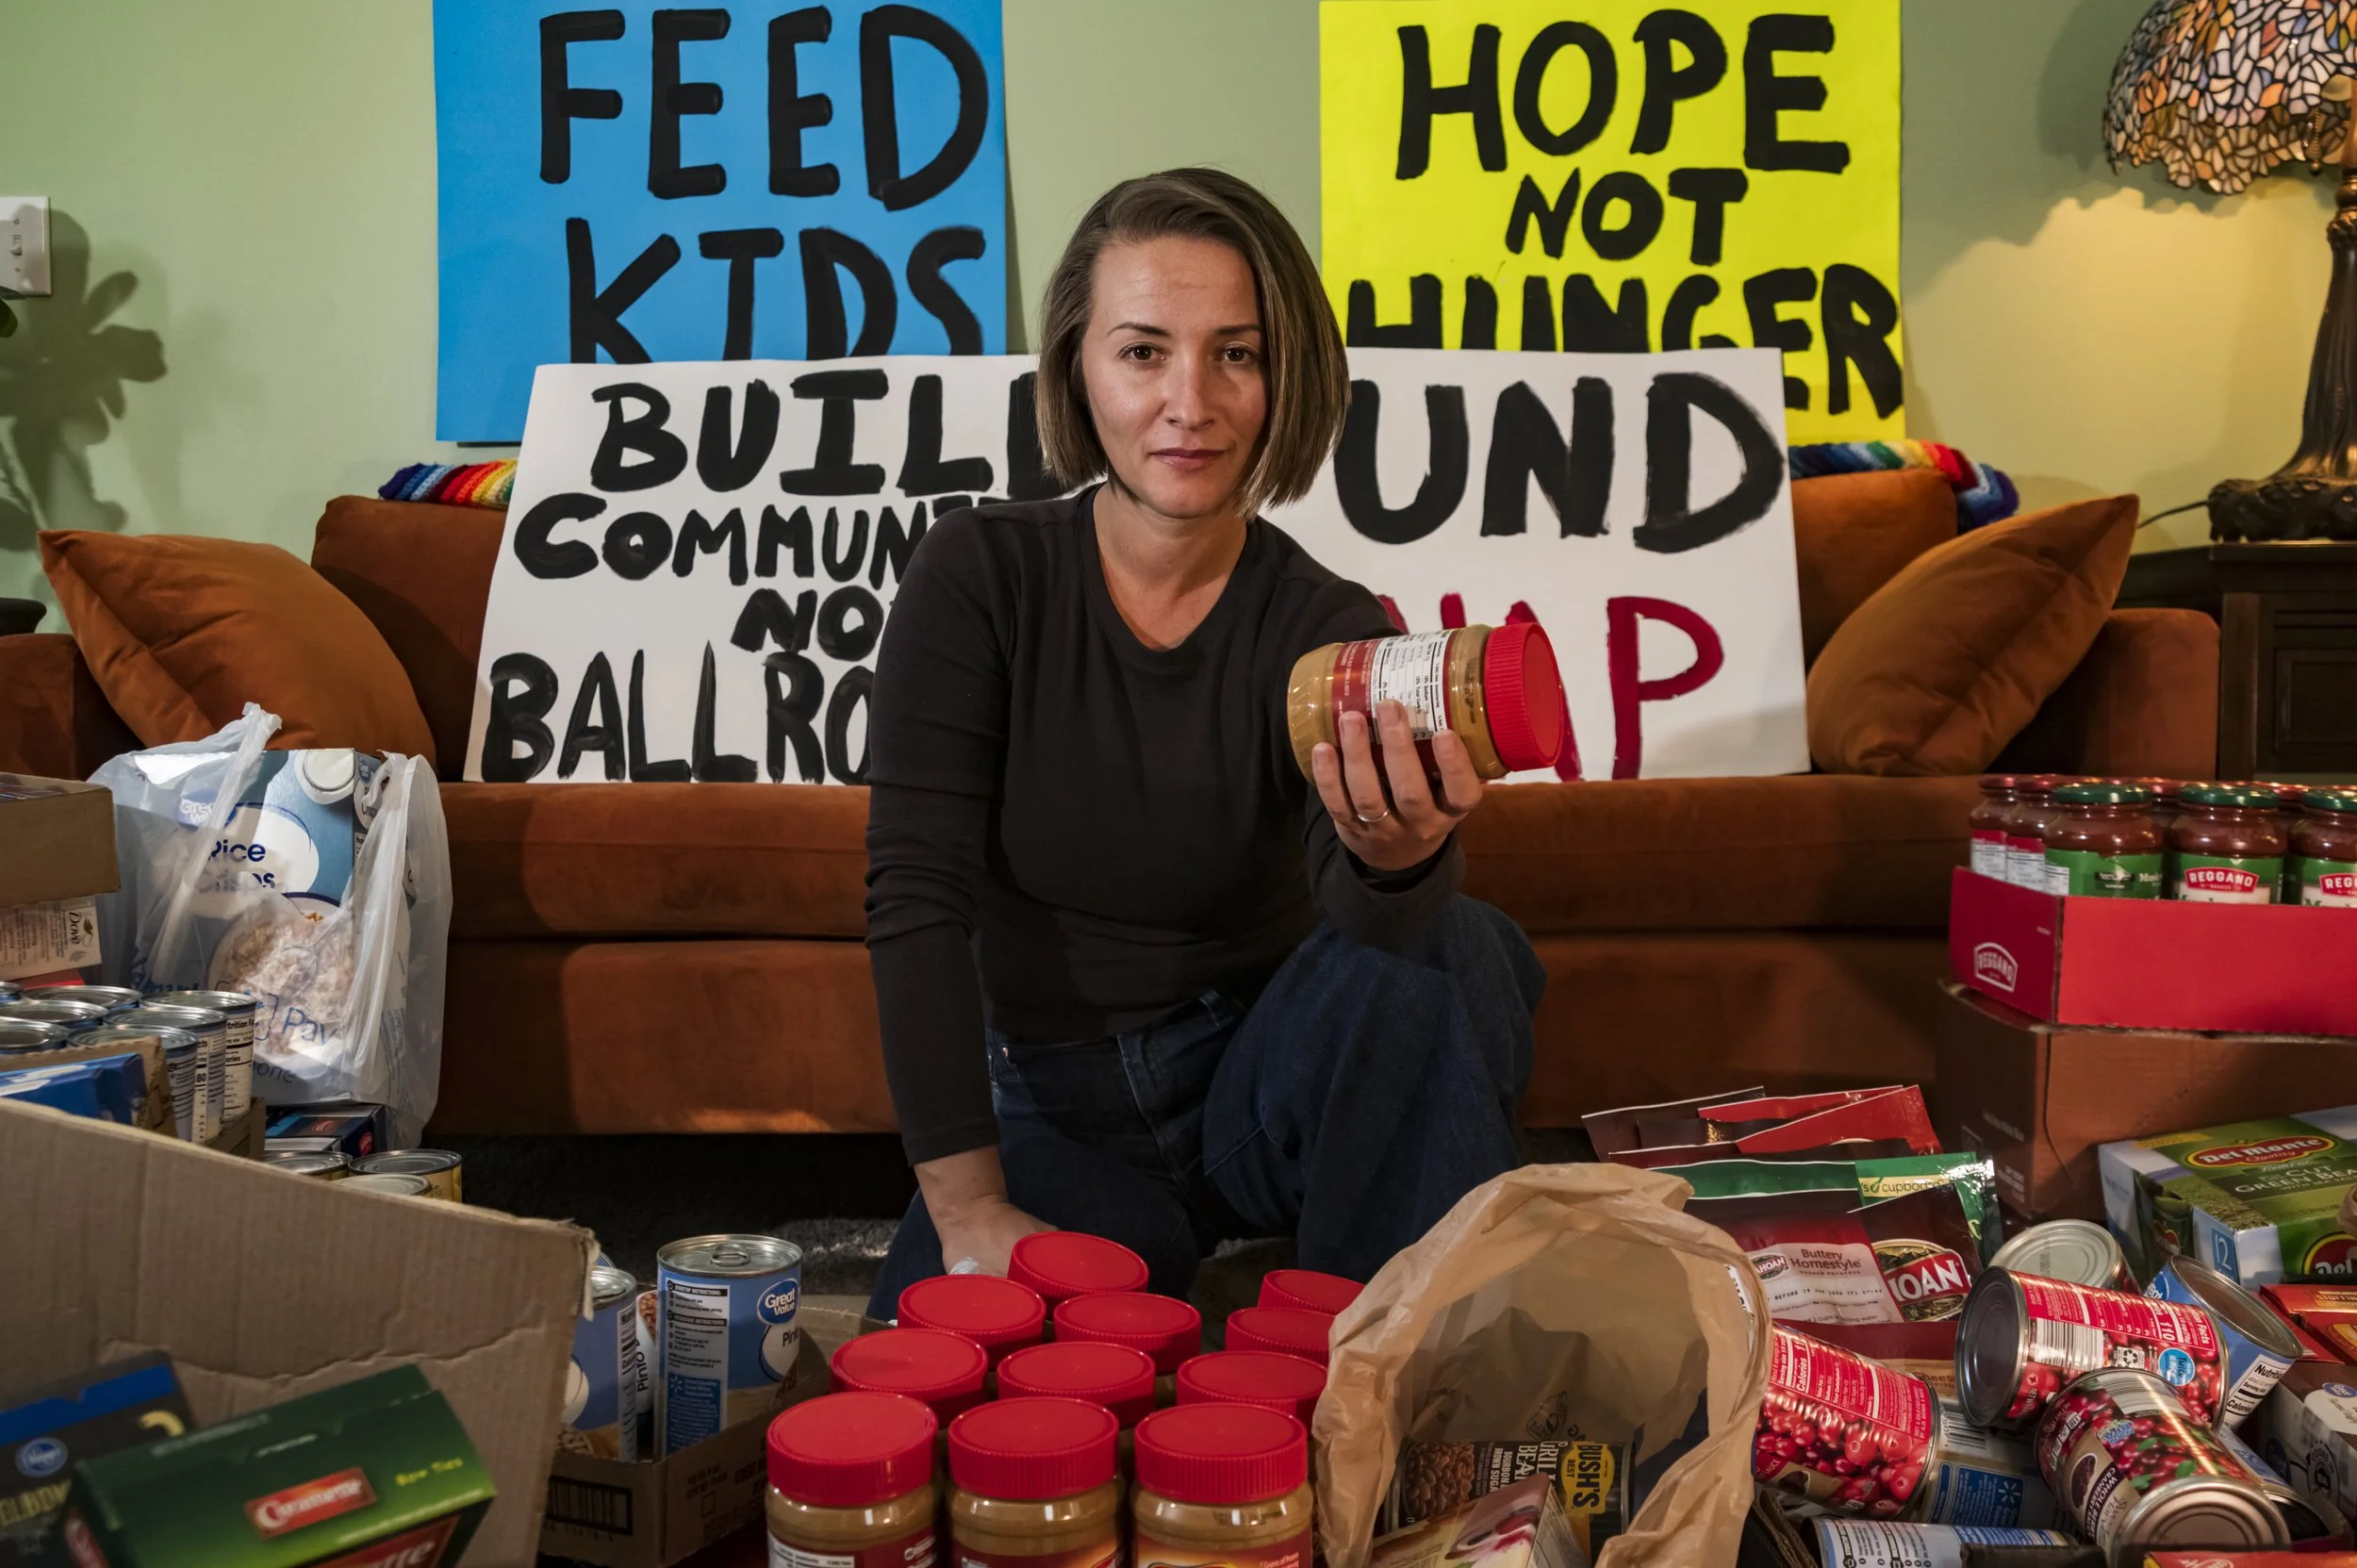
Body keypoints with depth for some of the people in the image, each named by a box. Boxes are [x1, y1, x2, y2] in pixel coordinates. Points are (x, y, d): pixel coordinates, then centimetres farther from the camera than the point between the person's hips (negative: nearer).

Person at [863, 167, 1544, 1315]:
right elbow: (916, 894, -13)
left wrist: (1398, 857, -53)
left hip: (1258, 1084, 1)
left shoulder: (1328, 634, -10)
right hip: (1054, 1111, -1)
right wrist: (968, 1209, -19)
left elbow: (1362, 926, -27)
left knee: (1462, 951, -29)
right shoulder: (982, 576, -9)